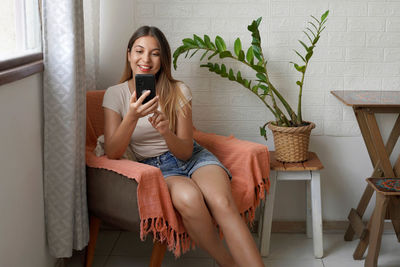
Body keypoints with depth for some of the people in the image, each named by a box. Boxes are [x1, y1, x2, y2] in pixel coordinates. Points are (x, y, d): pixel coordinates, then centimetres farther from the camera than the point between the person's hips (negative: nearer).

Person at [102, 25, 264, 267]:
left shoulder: (178, 91, -3)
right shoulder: (115, 94, -3)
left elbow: (185, 151, -5)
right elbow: (112, 153, -11)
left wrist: (166, 132, -27)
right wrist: (132, 116, -28)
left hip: (193, 157, 1)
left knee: (222, 202, -31)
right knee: (187, 197, -35)